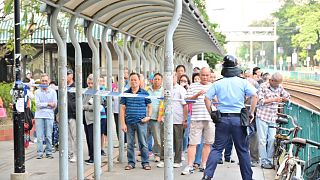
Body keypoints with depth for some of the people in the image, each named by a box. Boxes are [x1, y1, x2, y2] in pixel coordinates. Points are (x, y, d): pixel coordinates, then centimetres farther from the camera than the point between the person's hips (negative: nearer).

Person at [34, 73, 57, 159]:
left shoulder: (53, 92, 9)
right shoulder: (37, 92, 8)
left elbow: (54, 105, 2)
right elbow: (37, 104, -4)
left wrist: (42, 105, -1)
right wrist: (48, 104, -9)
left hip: (49, 116, 0)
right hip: (39, 116, 0)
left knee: (49, 136, 1)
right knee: (39, 136, -3)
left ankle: (49, 152, 9)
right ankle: (39, 153, 2)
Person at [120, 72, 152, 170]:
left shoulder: (144, 93, 5)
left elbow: (149, 106, 12)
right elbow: (122, 109, 7)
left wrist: (149, 116, -6)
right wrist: (123, 123, 1)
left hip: (141, 122, -1)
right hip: (129, 122, 1)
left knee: (143, 144, 0)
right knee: (130, 144, 6)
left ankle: (145, 162, 9)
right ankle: (131, 162, 16)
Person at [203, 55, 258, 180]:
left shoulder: (218, 83, 2)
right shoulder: (243, 82, 1)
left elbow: (207, 99, -3)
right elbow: (254, 96, -6)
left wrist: (212, 114, 6)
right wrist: (251, 113, 2)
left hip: (222, 119, 1)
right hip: (238, 118, 0)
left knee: (216, 148, 5)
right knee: (243, 150, 9)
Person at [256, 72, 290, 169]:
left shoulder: (279, 87, 7)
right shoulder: (263, 86, -7)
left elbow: (287, 97, 19)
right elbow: (261, 101, -13)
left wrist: (282, 99, -2)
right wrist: (274, 100, -17)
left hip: (273, 117, 5)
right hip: (262, 116, -4)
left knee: (272, 139, 2)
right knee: (263, 140, -1)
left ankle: (269, 160, 13)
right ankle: (264, 162, 4)